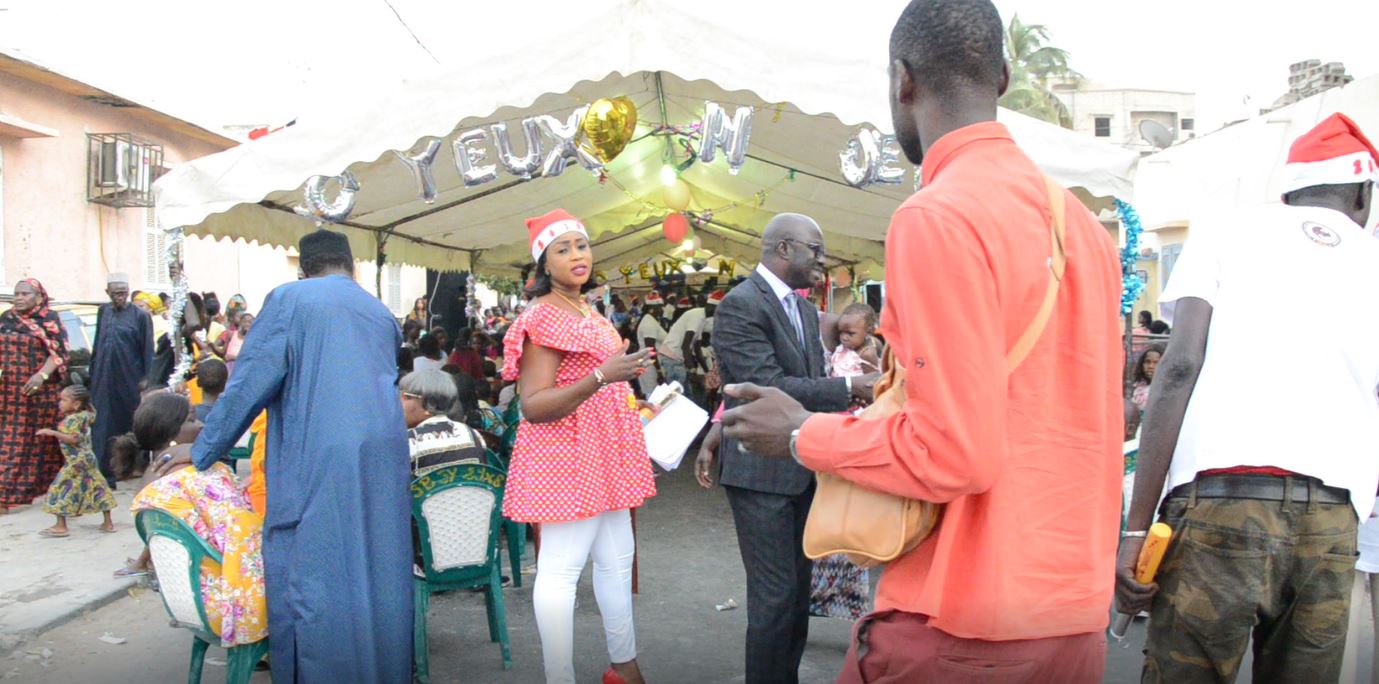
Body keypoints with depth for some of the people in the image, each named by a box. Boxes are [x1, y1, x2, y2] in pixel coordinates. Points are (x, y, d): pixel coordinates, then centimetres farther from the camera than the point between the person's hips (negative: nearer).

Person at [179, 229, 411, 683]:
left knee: (310, 575, 1)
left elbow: (250, 382, -2)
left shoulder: (289, 299, 2)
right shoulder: (380, 311, 18)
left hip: (315, 459, -5)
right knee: (378, 574, 11)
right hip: (383, 457, 6)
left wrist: (201, 453, 7)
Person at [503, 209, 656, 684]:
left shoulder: (591, 314, 15)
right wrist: (602, 377, -29)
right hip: (568, 456, -10)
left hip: (606, 455, 10)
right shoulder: (543, 317, -13)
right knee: (560, 570, -7)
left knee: (617, 560, 15)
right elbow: (533, 406, -21)